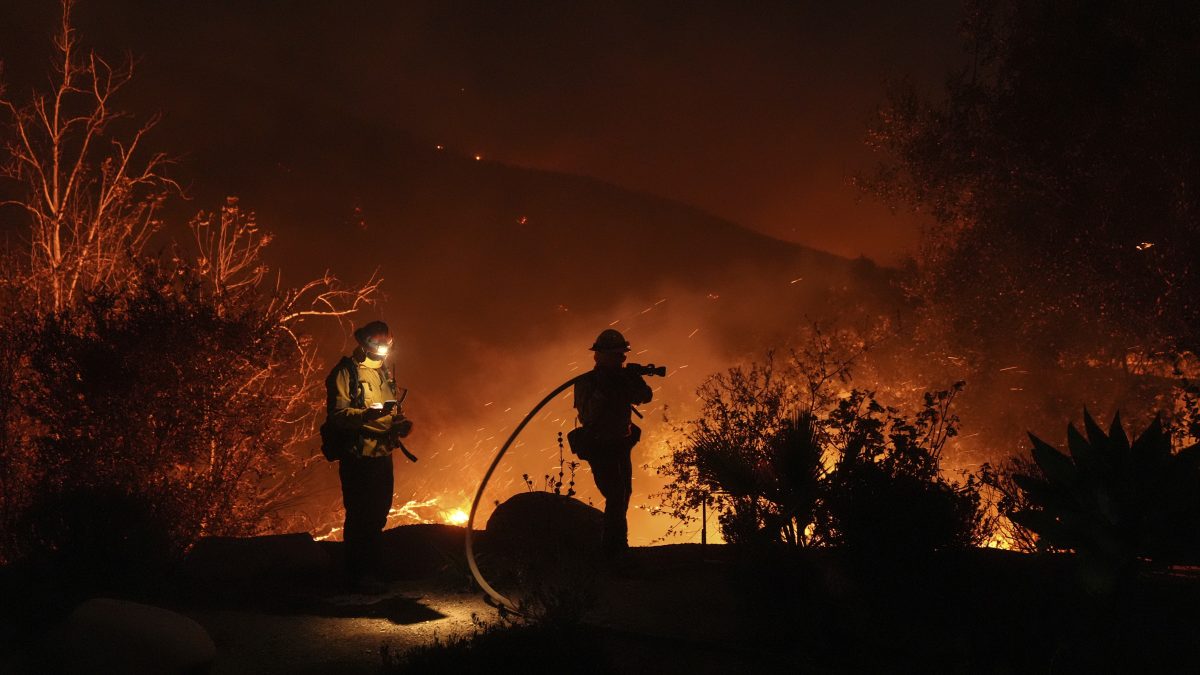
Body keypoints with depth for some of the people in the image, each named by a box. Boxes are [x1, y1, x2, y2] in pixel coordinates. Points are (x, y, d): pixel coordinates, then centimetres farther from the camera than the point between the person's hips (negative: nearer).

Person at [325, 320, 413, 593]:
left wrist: (401, 423, 6)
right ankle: (357, 575, 5)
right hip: (357, 456, -8)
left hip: (383, 456, 8)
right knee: (359, 517, -3)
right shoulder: (346, 372, -7)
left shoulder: (383, 373, 18)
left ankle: (370, 571, 23)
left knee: (378, 516, 12)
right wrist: (368, 414, -33)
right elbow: (337, 414, -18)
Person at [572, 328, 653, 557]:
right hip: (599, 448, -7)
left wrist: (635, 381, -26)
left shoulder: (622, 379, 0)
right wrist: (602, 391, -36)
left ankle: (617, 543, 36)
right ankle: (613, 547, -7)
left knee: (623, 494, 18)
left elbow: (646, 397, -7)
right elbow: (587, 416, -28)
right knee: (615, 496, -17)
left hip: (621, 446, 7)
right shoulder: (586, 383, -17)